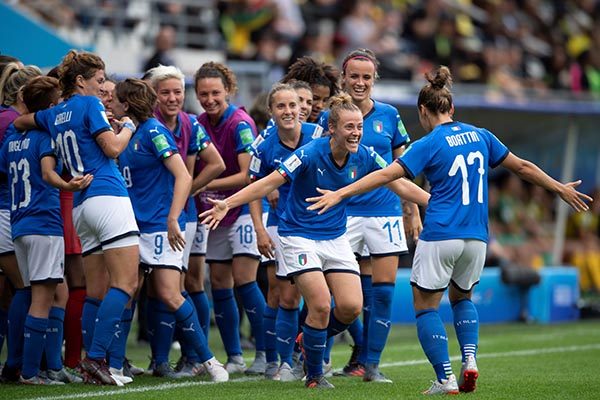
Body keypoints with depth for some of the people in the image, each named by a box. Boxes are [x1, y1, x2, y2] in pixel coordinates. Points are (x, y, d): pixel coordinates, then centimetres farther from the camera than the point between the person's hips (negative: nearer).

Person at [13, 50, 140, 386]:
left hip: (81, 207, 9)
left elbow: (19, 122, 37)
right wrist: (128, 127, 10)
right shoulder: (90, 105, -2)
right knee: (126, 282, -13)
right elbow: (112, 147, -8)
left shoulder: (54, 115, 19)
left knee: (97, 290, 9)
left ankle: (94, 362, 5)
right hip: (108, 198, -9)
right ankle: (96, 356, -23)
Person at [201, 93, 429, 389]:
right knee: (321, 305, -17)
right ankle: (314, 375, 4)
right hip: (299, 236, -5)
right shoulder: (310, 153, -20)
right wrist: (227, 203, -32)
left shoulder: (364, 157, -6)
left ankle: (310, 341, 23)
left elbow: (401, 185, 6)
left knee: (351, 306, -8)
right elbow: (269, 183, -23)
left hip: (336, 238, 5)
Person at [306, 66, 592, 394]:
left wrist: (340, 194, -15)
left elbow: (385, 175, -14)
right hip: (475, 238, 5)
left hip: (439, 236, -5)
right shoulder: (480, 136, 8)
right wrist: (561, 189, 28)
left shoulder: (429, 145, -6)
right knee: (462, 297, 26)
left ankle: (446, 379, -3)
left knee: (426, 306, 5)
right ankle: (470, 359, 4)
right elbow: (523, 167, 15)